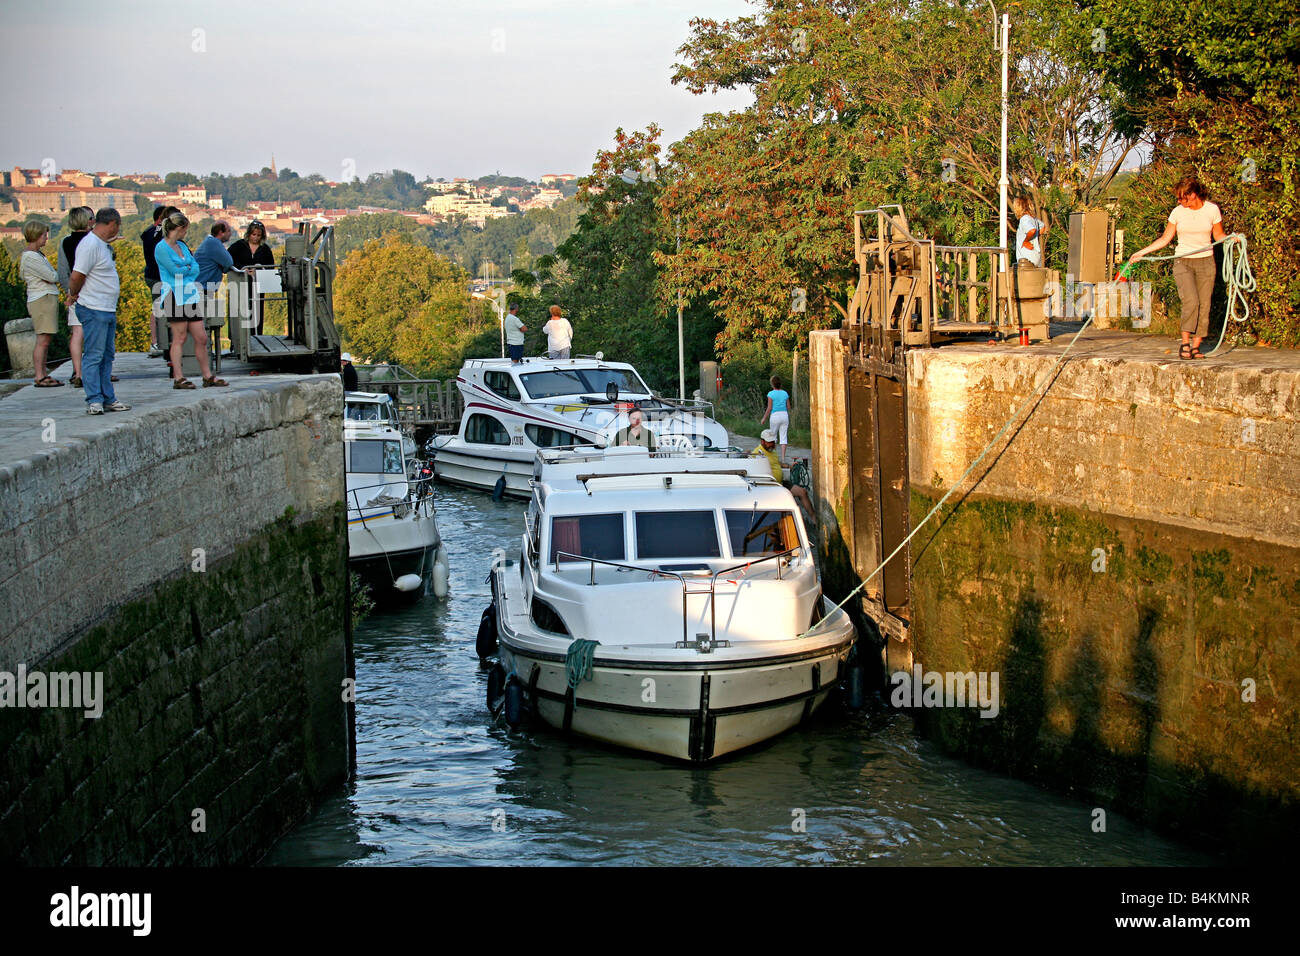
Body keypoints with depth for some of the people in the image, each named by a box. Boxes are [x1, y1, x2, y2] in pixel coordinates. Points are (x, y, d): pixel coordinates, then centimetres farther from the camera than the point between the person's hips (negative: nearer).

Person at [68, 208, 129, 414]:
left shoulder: (102, 244, 16)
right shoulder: (90, 245, -16)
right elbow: (77, 277, -18)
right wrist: (74, 295, -3)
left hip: (108, 310, 10)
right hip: (94, 310, -10)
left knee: (107, 356, 13)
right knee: (93, 356, -7)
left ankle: (108, 399, 18)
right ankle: (94, 401, -6)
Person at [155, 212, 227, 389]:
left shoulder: (182, 246, 18)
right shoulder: (161, 248, -6)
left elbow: (196, 267, 10)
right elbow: (174, 270, -13)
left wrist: (184, 271, -8)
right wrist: (189, 268, 4)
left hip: (190, 295, 8)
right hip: (175, 297, -8)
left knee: (202, 338, 5)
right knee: (179, 338, -6)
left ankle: (207, 376, 11)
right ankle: (178, 377, -1)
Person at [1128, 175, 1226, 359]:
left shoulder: (1212, 210, -1)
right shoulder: (1178, 212, 1)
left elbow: (1218, 235, 11)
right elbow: (1165, 239, 9)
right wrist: (1141, 252, 5)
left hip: (1205, 262, 1)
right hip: (1183, 262, -1)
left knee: (1204, 305, -5)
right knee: (1191, 301, -19)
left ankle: (1196, 347, 1)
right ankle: (1185, 344, -13)